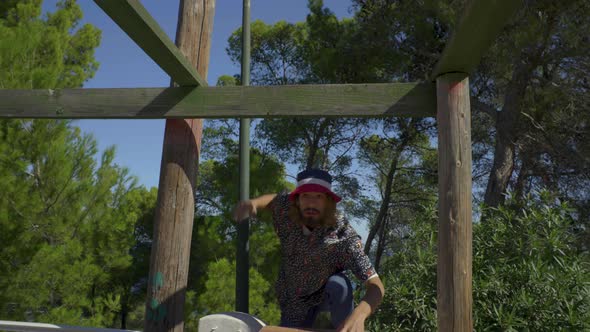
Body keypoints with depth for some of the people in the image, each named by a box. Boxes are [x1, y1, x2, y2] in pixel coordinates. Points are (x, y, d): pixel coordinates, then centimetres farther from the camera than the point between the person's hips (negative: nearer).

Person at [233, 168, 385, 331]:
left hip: (327, 296, -3)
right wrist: (253, 203, -21)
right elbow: (273, 199, 3)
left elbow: (376, 285, -39)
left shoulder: (342, 235, -34)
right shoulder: (287, 208, -23)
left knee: (338, 285, -35)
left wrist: (358, 315, -60)